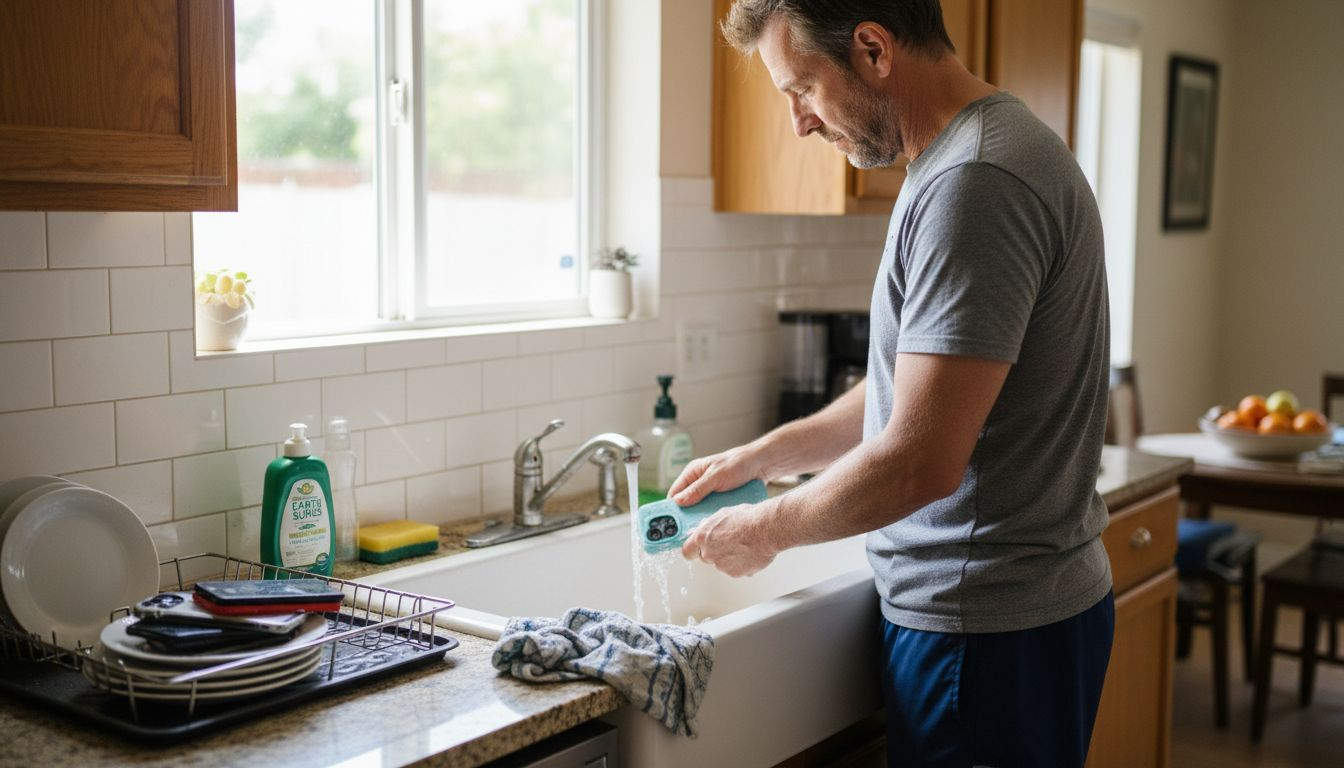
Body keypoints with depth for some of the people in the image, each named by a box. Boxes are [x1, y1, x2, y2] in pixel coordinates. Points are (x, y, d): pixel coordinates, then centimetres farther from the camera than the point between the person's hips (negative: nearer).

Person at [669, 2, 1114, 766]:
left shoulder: (974, 184, -22)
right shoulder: (982, 151, 11)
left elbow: (921, 461, -25)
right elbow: (909, 389, 18)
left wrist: (766, 529, -10)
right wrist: (758, 458, 14)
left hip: (988, 627, -10)